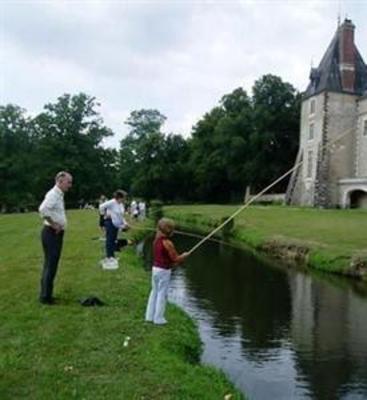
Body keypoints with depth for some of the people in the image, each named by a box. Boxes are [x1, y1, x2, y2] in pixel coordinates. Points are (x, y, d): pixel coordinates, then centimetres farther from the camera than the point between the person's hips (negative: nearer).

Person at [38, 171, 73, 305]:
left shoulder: (59, 194, 14)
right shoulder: (53, 194, -17)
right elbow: (43, 209, -33)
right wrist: (54, 225, -23)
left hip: (56, 234, 10)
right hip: (52, 233, -10)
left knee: (51, 265, 16)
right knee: (50, 265, -4)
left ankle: (46, 294, 26)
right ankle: (45, 297, 5)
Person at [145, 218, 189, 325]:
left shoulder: (156, 240, 6)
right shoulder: (167, 243, -19)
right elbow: (176, 259, -16)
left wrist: (172, 263, 16)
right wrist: (184, 255, 2)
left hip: (155, 268, 8)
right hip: (164, 271, -8)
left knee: (154, 291, 16)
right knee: (162, 294, 3)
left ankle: (150, 316, 24)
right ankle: (158, 318, 11)